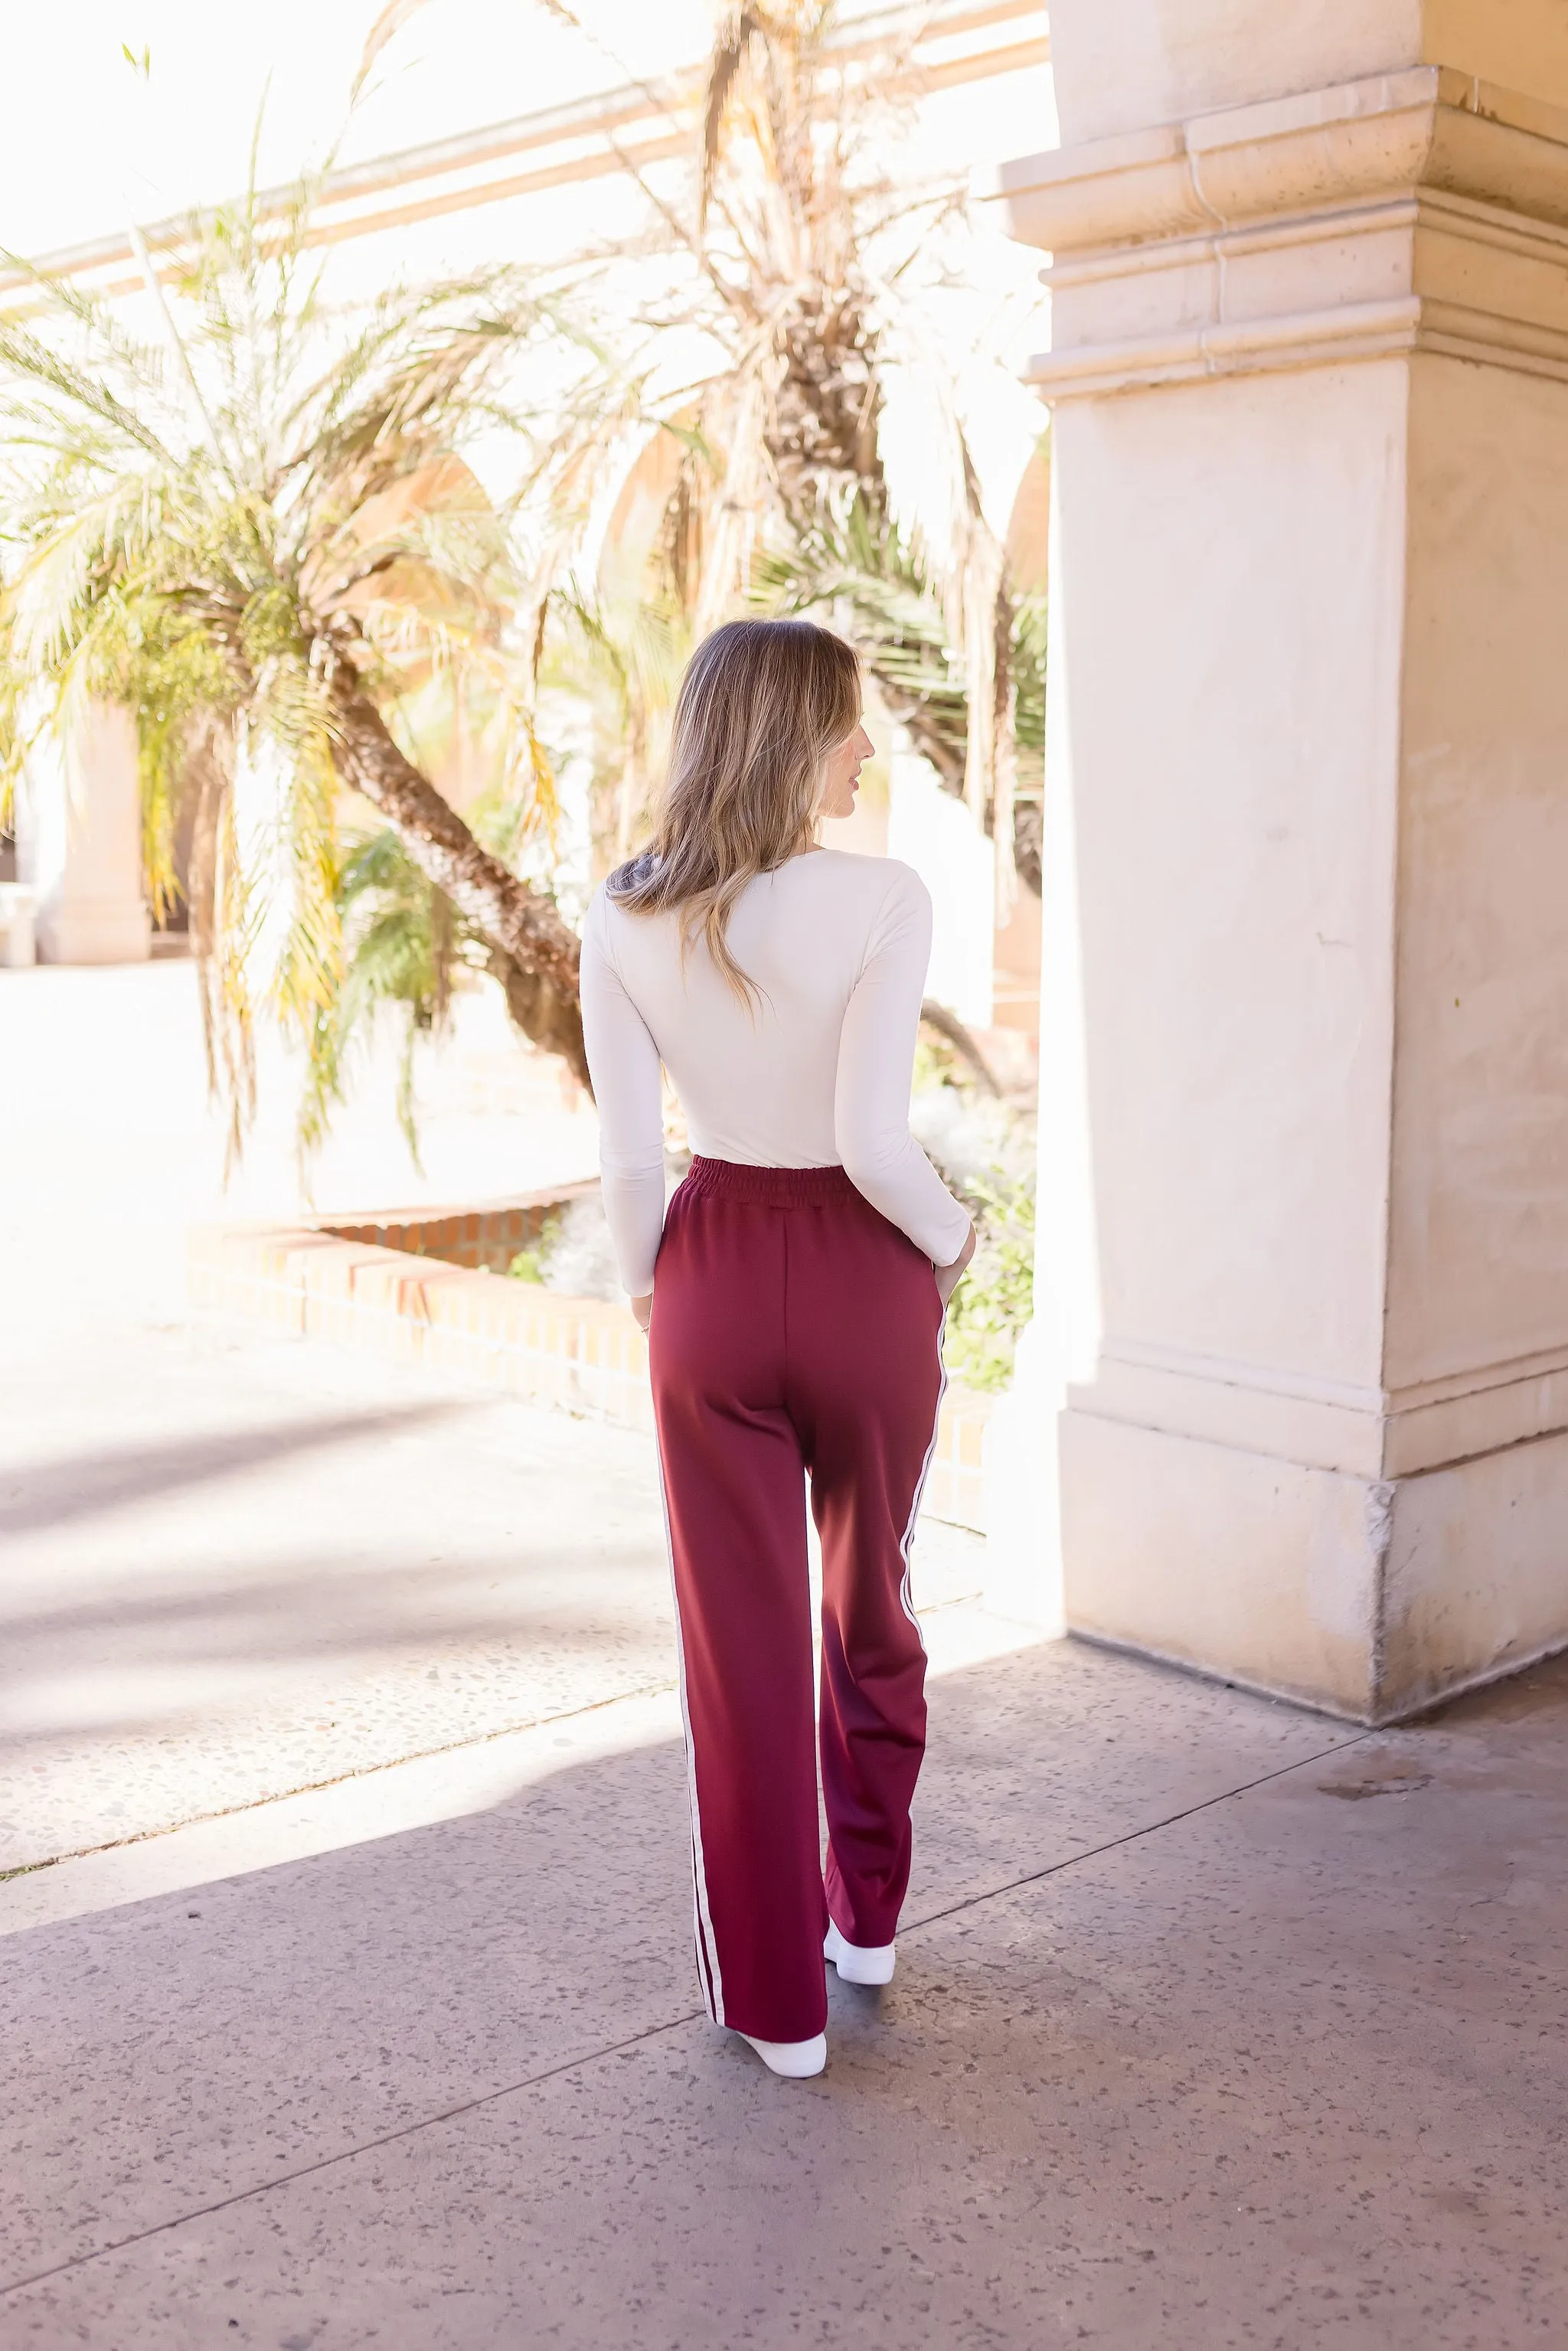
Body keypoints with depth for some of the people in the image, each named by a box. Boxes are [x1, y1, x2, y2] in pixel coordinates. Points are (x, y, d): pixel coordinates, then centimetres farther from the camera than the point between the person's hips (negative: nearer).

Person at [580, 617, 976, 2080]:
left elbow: (628, 1156, -5)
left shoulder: (623, 920, -6)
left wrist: (647, 1296, 11)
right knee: (872, 1613, 21)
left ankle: (774, 1997, 20)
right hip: (863, 1276, -1)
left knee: (741, 1641, 11)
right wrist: (953, 1239, -1)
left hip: (714, 1275, 2)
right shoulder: (880, 900, -16)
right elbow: (877, 1142, -20)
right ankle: (867, 1918, 38)